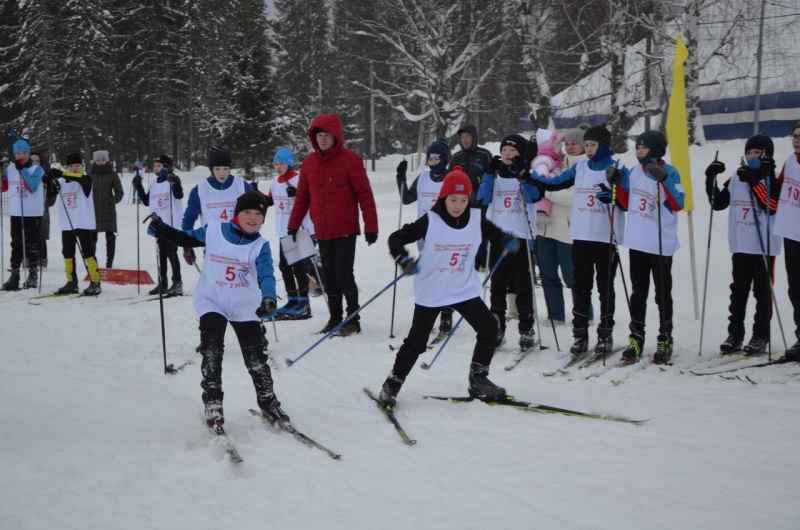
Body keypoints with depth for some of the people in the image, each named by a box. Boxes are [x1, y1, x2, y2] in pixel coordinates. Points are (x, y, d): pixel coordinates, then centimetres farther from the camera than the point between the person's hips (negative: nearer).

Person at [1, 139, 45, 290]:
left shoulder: (37, 169, -8)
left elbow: (32, 187, -21)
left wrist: (23, 170, -21)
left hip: (33, 213, -4)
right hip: (16, 213, 4)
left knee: (32, 244, 3)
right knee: (16, 245, 7)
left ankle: (33, 274, 13)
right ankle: (14, 275, 10)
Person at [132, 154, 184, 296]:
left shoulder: (173, 180, -5)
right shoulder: (154, 184, 15)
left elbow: (179, 195, -20)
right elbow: (147, 201, 20)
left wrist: (175, 183, -36)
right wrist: (139, 188, 11)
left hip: (172, 225, -7)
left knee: (171, 253, -8)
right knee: (161, 254, 12)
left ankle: (177, 284, -5)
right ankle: (162, 284, 18)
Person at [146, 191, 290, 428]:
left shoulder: (260, 246, -7)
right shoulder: (213, 230, -4)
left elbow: (266, 275, -20)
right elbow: (188, 239, 12)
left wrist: (268, 298, -40)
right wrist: (162, 230, -3)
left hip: (245, 307, 0)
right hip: (212, 303, 0)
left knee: (255, 357, 2)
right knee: (211, 352, -13)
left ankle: (268, 403, 18)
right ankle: (212, 401, 2)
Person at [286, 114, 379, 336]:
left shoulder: (350, 159, -9)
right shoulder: (309, 162, 7)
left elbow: (365, 194, -9)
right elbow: (302, 197, 14)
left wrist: (371, 226, -12)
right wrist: (293, 226, 13)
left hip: (346, 230, -5)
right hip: (322, 232, 5)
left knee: (344, 276, -6)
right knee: (329, 277, 10)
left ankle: (352, 319, 7)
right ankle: (335, 318, 20)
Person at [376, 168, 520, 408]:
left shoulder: (476, 219, -5)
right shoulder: (430, 221, -15)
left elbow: (493, 233, 12)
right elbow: (396, 238, -11)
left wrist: (507, 241, -9)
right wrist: (403, 259, -29)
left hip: (465, 289, 4)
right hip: (430, 292, -3)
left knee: (489, 328, -5)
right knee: (416, 341, 1)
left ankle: (478, 380, 11)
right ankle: (392, 385, 17)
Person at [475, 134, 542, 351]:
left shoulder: (528, 174, 2)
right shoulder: (495, 175, 10)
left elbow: (534, 196, -15)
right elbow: (482, 199, -2)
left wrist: (523, 174, -23)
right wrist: (490, 173, -10)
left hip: (521, 237, -3)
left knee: (522, 284, -1)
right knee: (497, 284, 6)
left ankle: (526, 331, 3)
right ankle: (496, 329, 12)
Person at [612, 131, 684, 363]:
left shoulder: (669, 172, -9)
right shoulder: (635, 172, 9)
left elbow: (677, 205, -19)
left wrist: (663, 179, -29)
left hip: (661, 244, -6)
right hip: (637, 242, 6)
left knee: (662, 293, 1)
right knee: (638, 293, 10)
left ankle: (665, 341, 7)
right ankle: (636, 339, 16)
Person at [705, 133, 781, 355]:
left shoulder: (772, 180, -5)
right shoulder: (736, 178, 9)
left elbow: (773, 206, -20)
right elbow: (718, 203, 11)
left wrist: (754, 183, -25)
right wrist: (711, 179, -1)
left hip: (764, 245, -5)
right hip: (740, 245, 5)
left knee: (762, 291, 1)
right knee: (738, 290, 8)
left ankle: (761, 336, 6)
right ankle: (735, 334, 13)